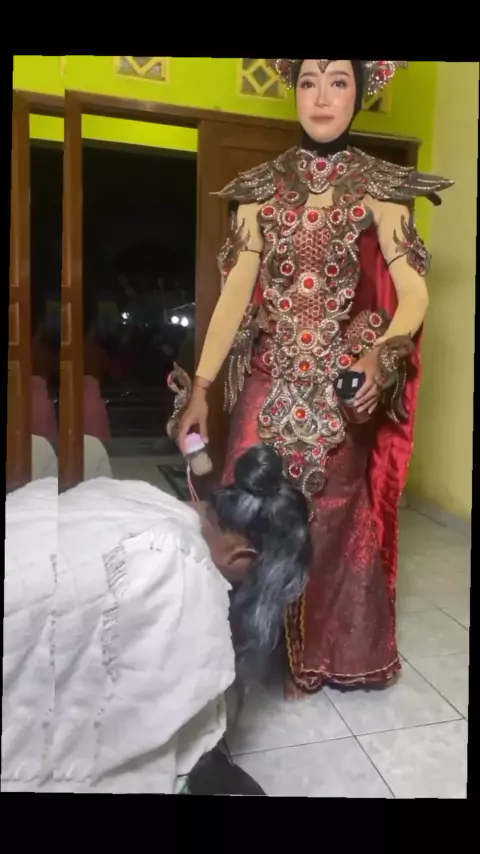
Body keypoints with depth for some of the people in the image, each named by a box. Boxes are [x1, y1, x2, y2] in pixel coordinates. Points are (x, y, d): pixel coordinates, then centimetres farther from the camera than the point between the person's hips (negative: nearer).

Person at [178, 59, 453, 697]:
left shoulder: (379, 189, 1)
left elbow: (414, 295, -3)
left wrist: (380, 356, -24)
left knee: (331, 517, 8)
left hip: (341, 385, -1)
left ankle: (314, 656, 31)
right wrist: (201, 387, -1)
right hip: (270, 381, 2)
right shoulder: (263, 188, 7)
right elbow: (235, 291, 3)